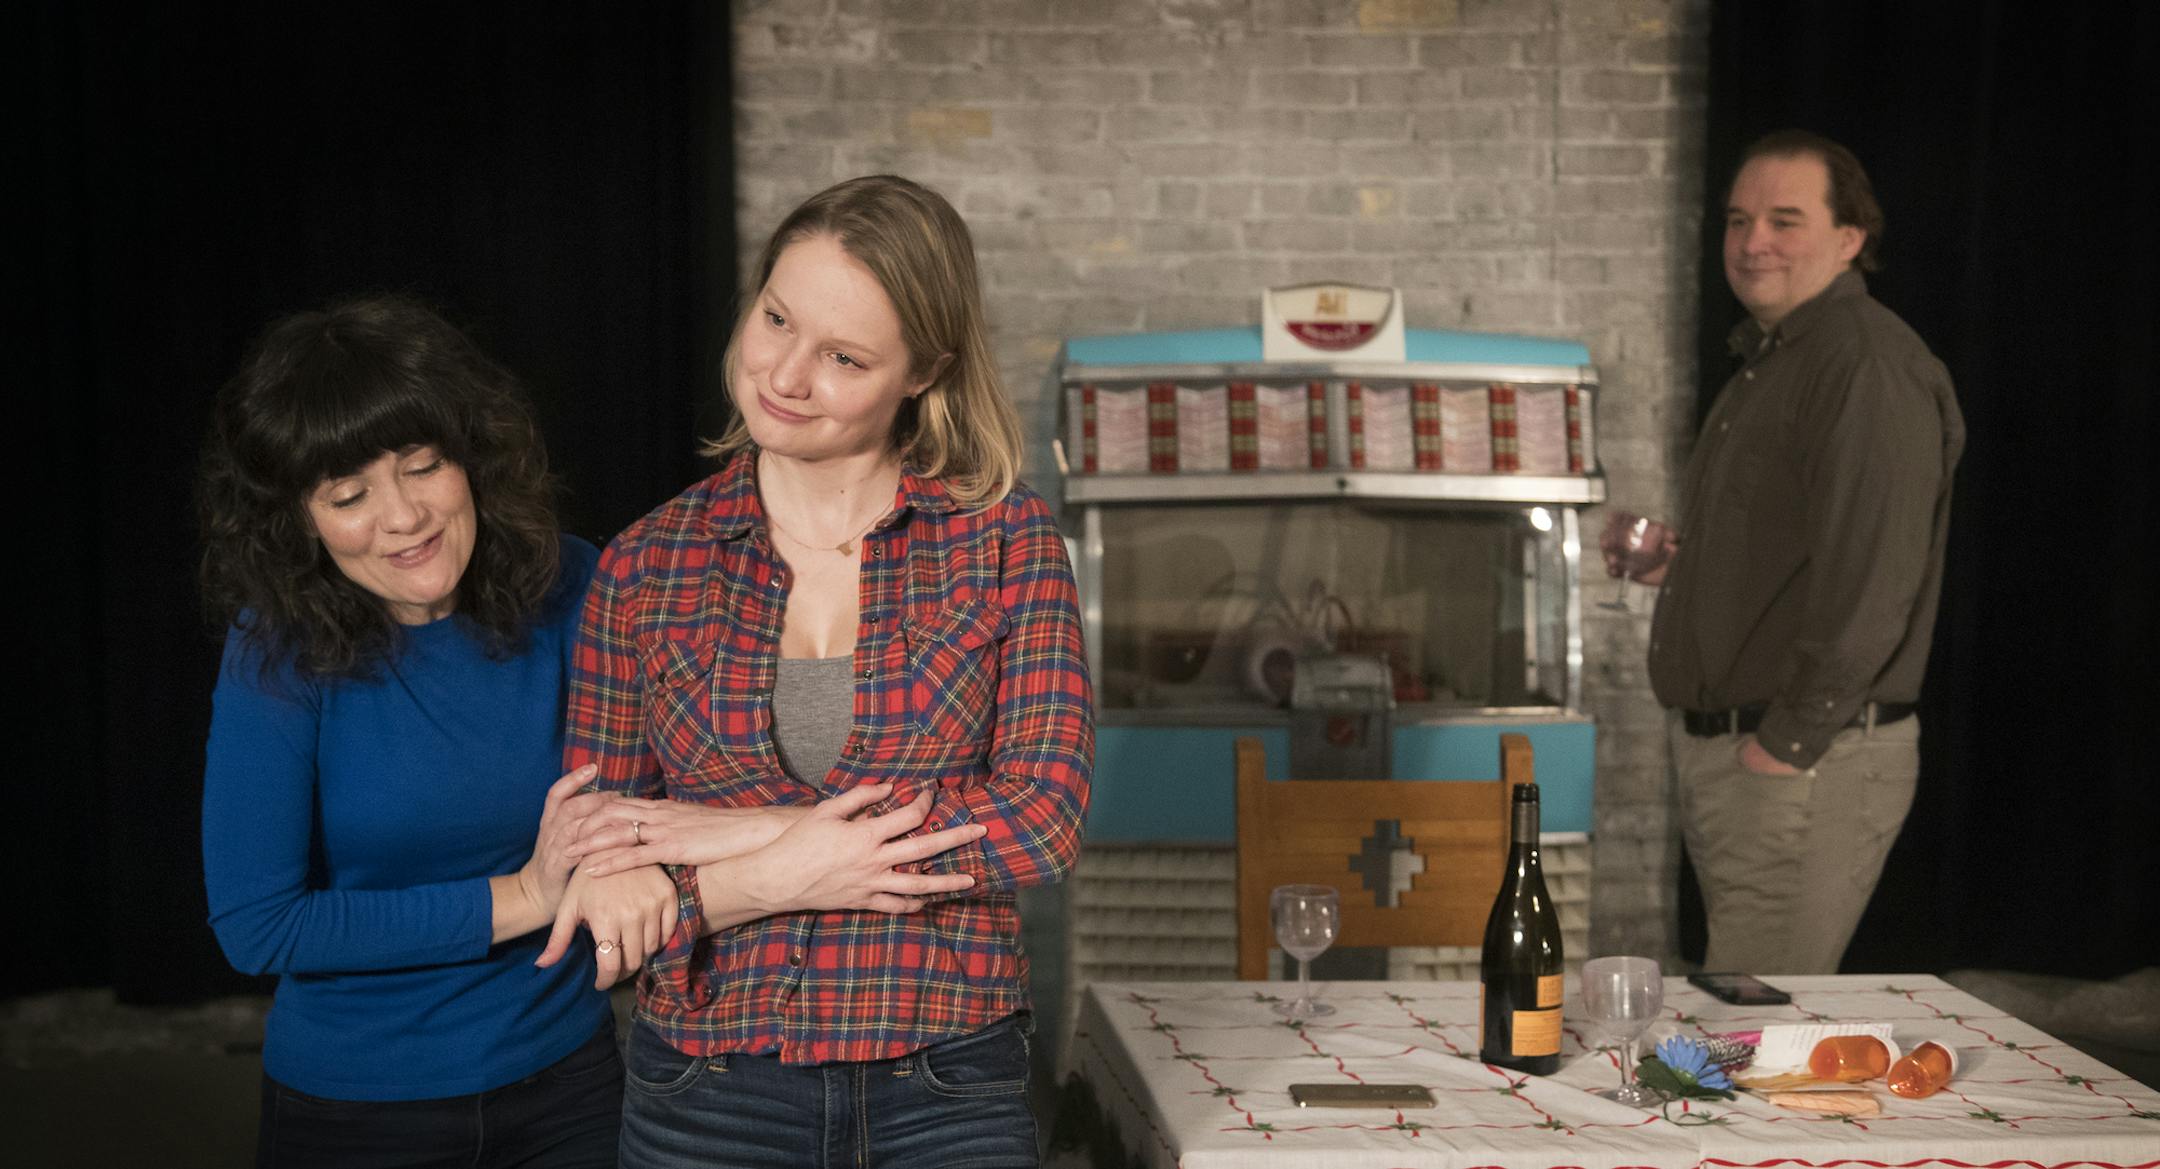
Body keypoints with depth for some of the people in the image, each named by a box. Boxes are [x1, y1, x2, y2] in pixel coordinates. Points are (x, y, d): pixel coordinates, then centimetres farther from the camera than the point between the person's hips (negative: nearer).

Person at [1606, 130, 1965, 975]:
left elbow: (1870, 578, -23)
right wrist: (1685, 567, 13)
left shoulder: (1867, 359, -15)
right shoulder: (1766, 362, 19)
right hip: (1714, 747, 10)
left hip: (1808, 767, -10)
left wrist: (1791, 741, -20)